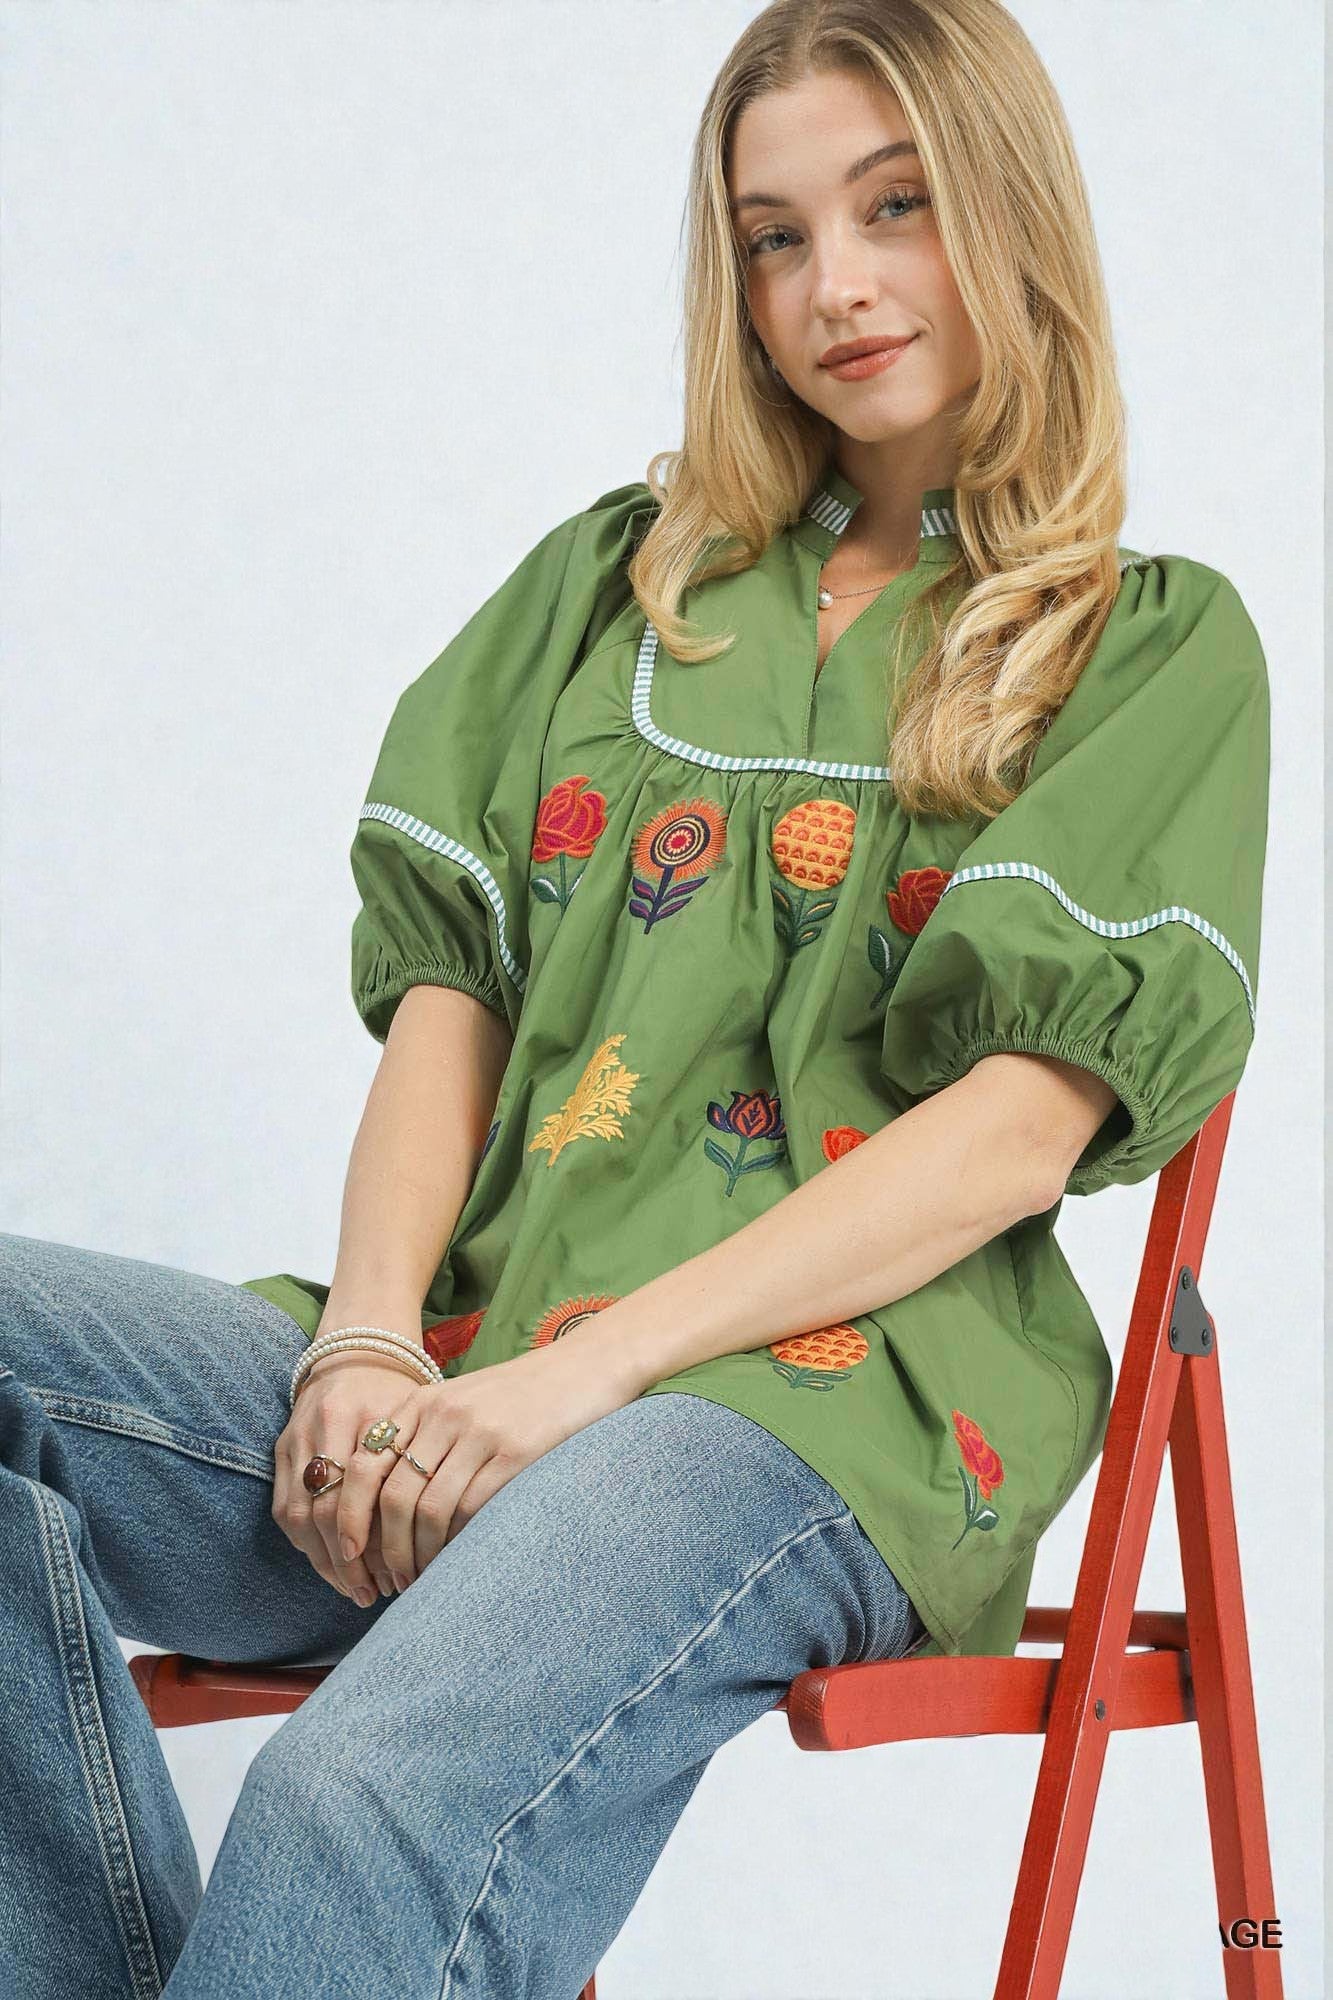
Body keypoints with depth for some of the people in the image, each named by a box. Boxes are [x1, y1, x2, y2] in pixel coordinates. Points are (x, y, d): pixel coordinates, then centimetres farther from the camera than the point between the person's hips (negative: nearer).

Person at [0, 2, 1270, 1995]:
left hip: (828, 1398, -5)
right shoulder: (618, 576, 25)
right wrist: (372, 1334, -6)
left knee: (373, 1803, -37)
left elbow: (1021, 1128, -2)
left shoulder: (1159, 647, 12)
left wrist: (577, 1369, -13)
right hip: (454, 1381, 5)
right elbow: (451, 983, 15)